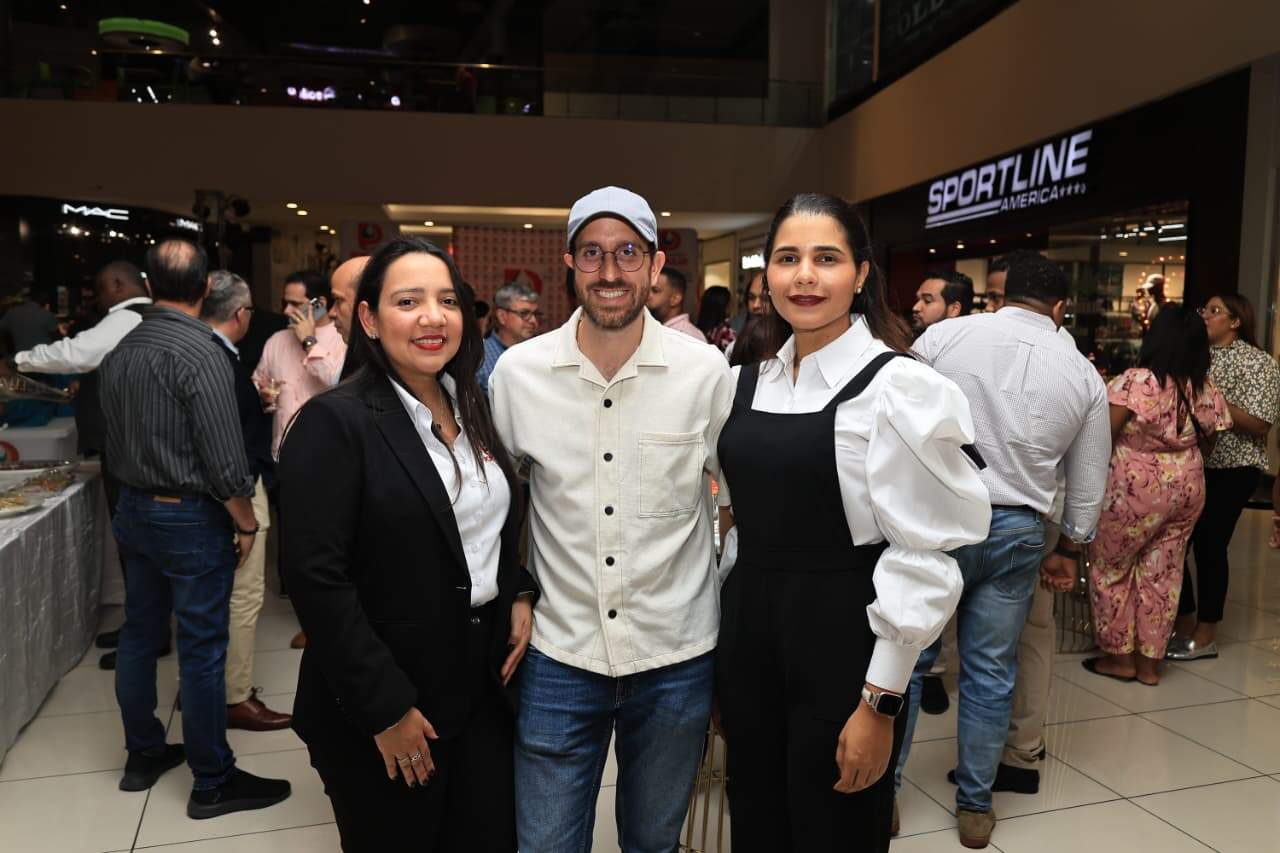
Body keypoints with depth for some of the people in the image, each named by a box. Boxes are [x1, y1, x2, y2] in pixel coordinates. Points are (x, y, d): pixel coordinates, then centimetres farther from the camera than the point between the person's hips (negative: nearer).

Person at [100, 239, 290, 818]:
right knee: (201, 651, 1)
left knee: (139, 635, 17)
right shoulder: (200, 351, -20)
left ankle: (143, 755, 34)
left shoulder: (120, 351, 4)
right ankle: (212, 783, 13)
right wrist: (246, 521, -9)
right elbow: (224, 460, -21)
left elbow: (115, 441, 11)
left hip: (134, 509, 8)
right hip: (191, 517, -8)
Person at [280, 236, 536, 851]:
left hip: (483, 685, 6)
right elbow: (316, 579, -19)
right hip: (382, 716, -6)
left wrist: (520, 595, 2)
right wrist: (386, 709, -17)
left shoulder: (471, 408, 5)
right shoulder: (335, 422, -15)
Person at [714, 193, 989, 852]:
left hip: (839, 647, -6)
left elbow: (923, 556, -15)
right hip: (747, 637, 6)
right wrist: (722, 637, 14)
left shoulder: (897, 386, -14)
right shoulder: (751, 381, 6)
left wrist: (880, 703, -14)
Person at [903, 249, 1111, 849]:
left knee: (906, 657, 11)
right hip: (1015, 531, 2)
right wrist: (1069, 550, 26)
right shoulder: (1084, 375, 6)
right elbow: (1088, 485, 11)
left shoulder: (944, 335, -4)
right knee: (990, 674, 14)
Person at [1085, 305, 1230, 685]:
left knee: (1110, 567, 11)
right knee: (1162, 573, 13)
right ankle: (1149, 662, 21)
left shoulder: (1135, 382, -19)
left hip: (1137, 489, -6)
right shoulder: (1204, 388, 0)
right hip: (1187, 488, 6)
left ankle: (1120, 656, 19)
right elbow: (1211, 436, 11)